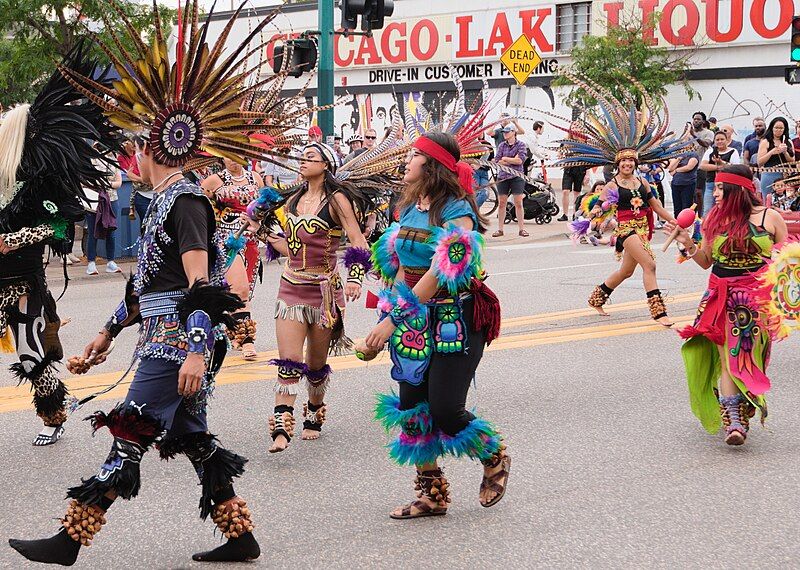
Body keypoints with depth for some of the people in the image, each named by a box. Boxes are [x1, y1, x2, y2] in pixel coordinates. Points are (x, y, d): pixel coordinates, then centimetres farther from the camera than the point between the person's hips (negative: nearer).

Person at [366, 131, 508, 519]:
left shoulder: (456, 211, -14)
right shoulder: (410, 209, 10)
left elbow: (440, 274, -22)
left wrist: (394, 319, -24)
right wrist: (387, 319, 7)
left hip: (454, 322, -7)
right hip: (415, 324, 8)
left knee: (445, 412, -10)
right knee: (412, 410, 6)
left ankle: (495, 457, 20)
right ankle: (431, 495, 19)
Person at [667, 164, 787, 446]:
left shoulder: (769, 217, 0)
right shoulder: (714, 218, 8)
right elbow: (707, 261, 14)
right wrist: (687, 244, -2)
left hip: (757, 296, -2)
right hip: (721, 296, 2)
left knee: (746, 358, -2)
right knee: (725, 357, -8)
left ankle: (739, 416, 10)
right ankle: (733, 420, -11)